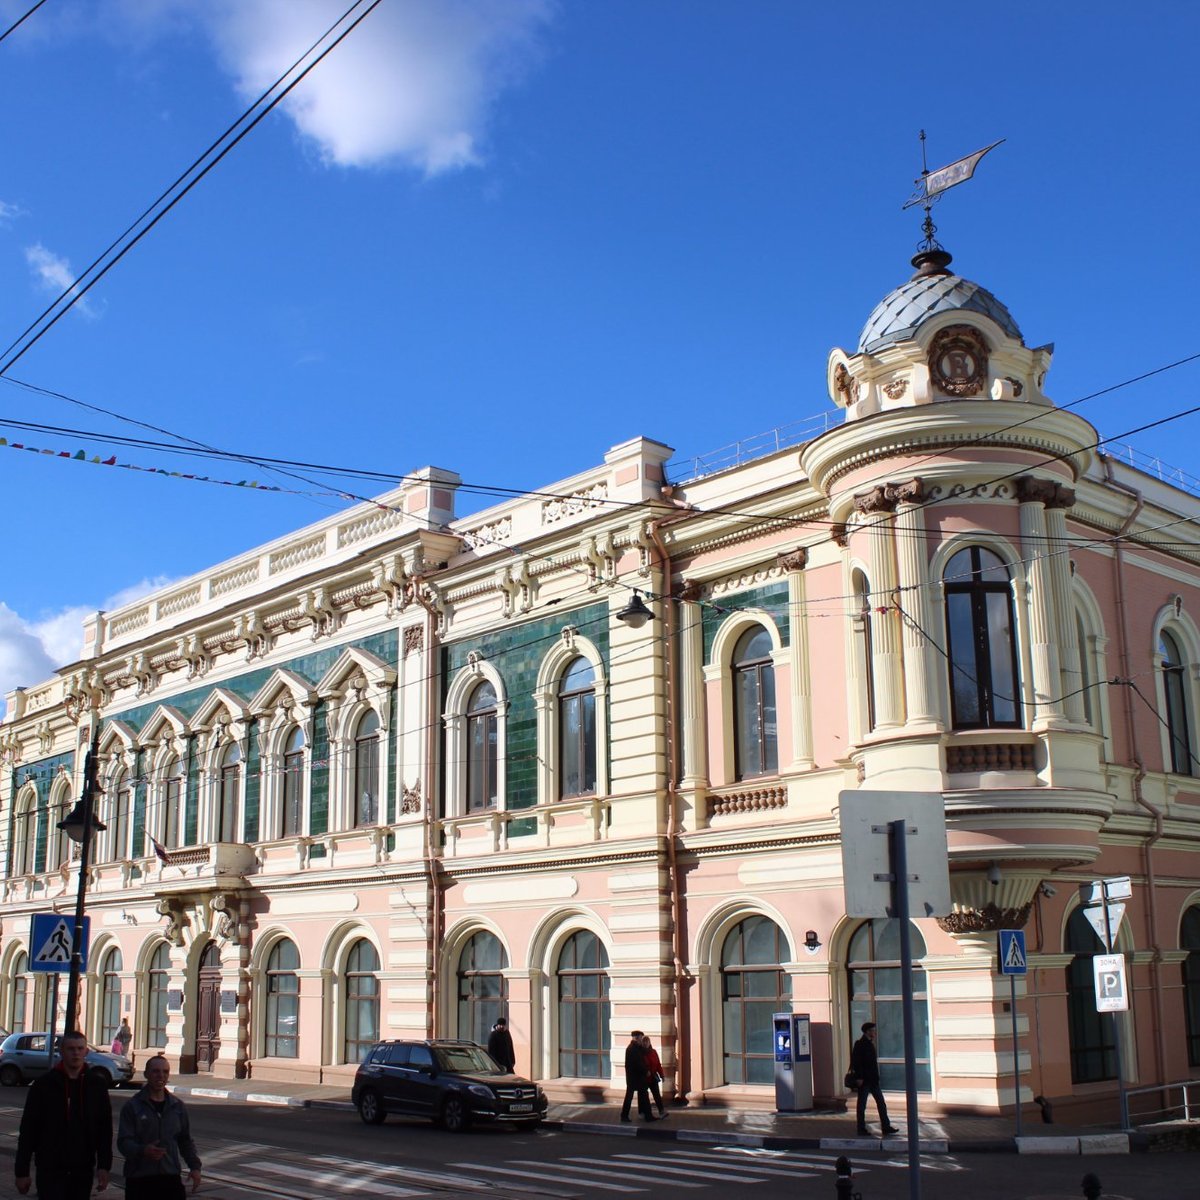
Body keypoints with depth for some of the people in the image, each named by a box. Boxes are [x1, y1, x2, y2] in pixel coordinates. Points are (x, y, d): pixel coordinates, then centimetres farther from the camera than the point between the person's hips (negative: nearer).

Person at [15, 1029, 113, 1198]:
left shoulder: (96, 1087, 4)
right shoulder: (44, 1085, -2)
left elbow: (105, 1131, 6)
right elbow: (28, 1130, -1)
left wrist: (104, 1166, -2)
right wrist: (21, 1171, -4)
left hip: (83, 1171, 3)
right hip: (50, 1170, -2)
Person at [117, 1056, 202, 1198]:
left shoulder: (177, 1106, 10)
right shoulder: (132, 1106, -3)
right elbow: (123, 1141, -10)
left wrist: (194, 1166, 3)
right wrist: (143, 1150, -29)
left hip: (170, 1177, 3)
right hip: (139, 1179, -3)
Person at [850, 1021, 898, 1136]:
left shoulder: (870, 1044, 13)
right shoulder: (860, 1044, -13)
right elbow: (856, 1062, -17)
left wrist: (876, 1077, 15)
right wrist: (859, 1078, -20)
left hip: (873, 1079, 9)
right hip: (864, 1080, -9)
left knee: (881, 1102, 8)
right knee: (862, 1104, 1)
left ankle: (886, 1126, 12)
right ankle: (861, 1129, 7)